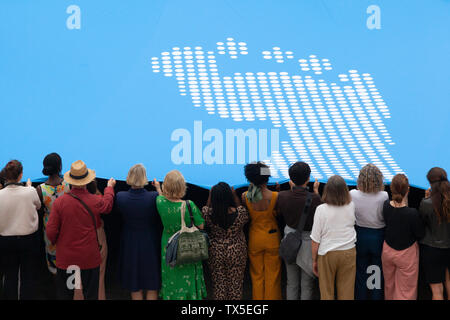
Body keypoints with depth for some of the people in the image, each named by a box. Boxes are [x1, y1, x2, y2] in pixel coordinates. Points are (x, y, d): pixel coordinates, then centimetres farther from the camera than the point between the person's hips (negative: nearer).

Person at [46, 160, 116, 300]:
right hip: (90, 257, 0)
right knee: (91, 294, 10)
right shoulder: (96, 201, -10)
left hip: (65, 257, 0)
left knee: (65, 294, 12)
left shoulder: (59, 202, -13)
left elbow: (51, 232, -9)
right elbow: (108, 204, 16)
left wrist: (55, 242, 14)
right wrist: (110, 187, 35)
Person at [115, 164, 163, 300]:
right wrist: (159, 189, 2)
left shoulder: (120, 197, -17)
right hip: (150, 244, -2)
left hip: (130, 245, 2)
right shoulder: (154, 197, -23)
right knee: (152, 287, 15)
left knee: (135, 288, 18)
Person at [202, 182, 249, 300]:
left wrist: (210, 194, 7)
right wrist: (235, 196, 4)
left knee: (218, 283, 16)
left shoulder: (208, 213, -20)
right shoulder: (240, 213, -20)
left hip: (216, 253, 1)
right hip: (237, 253, -1)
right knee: (235, 284, 13)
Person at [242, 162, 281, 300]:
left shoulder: (245, 196, -14)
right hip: (272, 238, -1)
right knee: (272, 276, 12)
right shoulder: (275, 196, -18)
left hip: (254, 239, 2)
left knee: (257, 276, 15)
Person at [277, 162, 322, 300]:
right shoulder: (314, 198, -23)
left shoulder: (282, 196, -13)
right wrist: (316, 192, 2)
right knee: (307, 285, 11)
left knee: (291, 283, 17)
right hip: (308, 242, -3)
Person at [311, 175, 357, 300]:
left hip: (327, 255, -2)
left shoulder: (321, 209, -16)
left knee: (326, 293, 12)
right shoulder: (351, 206, -8)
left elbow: (315, 239, -11)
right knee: (346, 292, 12)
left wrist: (314, 260, 2)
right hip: (348, 253, 2)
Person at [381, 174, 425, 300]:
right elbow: (421, 234, -15)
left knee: (389, 286, 25)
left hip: (387, 250, 5)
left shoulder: (385, 206, -16)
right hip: (406, 254, -5)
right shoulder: (412, 213, -30)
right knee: (406, 292, 11)